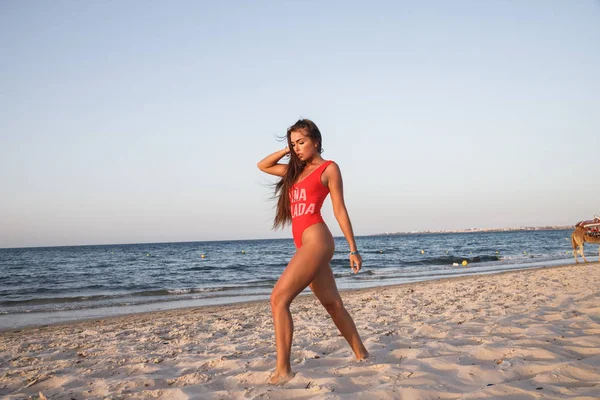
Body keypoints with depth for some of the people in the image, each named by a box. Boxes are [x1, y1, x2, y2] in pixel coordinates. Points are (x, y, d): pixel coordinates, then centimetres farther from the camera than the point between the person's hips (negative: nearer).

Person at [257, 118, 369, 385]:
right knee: (333, 304, 14)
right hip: (306, 245, 8)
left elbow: (340, 210, -3)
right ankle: (361, 355, 27)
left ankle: (283, 370, -16)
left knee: (279, 298, -17)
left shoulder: (329, 168, 1)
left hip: (316, 241, -8)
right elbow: (263, 166, 28)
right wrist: (286, 151, 15)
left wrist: (353, 249, -3)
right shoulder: (296, 170, 20)